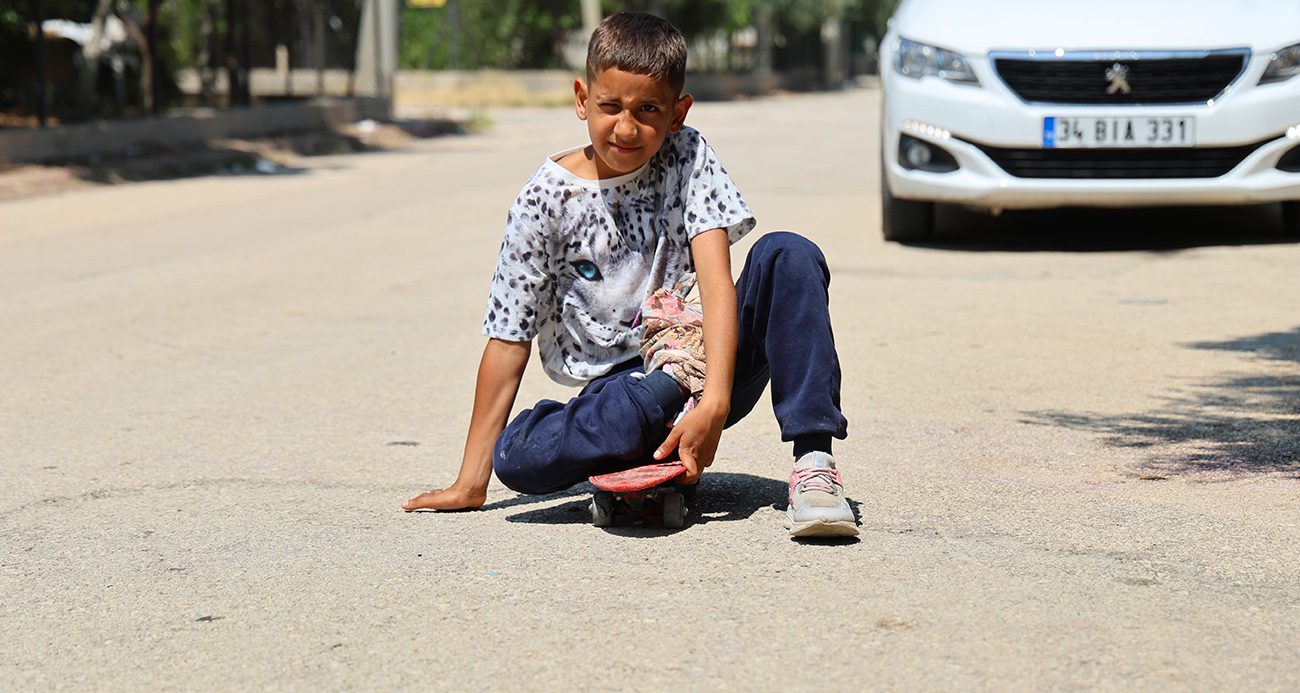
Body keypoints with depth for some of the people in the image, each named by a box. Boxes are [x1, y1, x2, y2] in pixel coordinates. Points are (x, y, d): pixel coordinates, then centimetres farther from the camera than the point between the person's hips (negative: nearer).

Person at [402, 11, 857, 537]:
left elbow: (716, 280, -15)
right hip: (620, 387, -1)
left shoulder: (687, 158, -3)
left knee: (789, 255, -22)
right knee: (517, 459, -30)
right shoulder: (548, 198, -6)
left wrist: (714, 401, -32)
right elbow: (509, 338, -4)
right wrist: (471, 483, -6)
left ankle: (813, 459, -30)